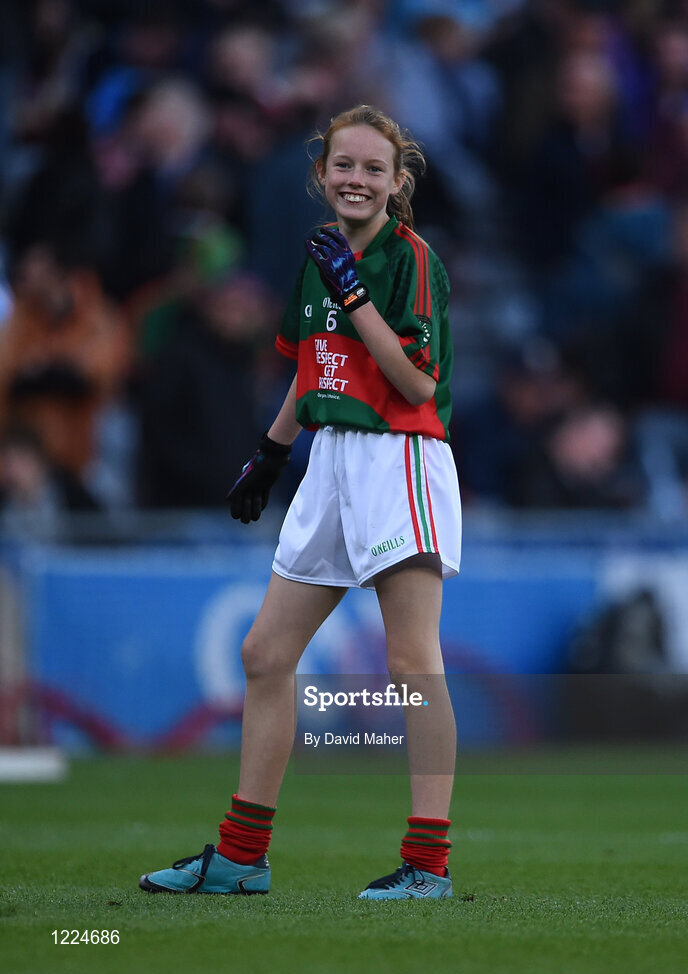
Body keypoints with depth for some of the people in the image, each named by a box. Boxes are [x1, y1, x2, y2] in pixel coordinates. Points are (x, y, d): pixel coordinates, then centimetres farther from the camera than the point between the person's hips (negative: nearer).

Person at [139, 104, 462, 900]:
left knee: (412, 661, -12)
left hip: (400, 460, -8)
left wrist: (355, 293, -19)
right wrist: (269, 455, 25)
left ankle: (428, 863, -12)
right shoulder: (316, 256, 13)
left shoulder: (411, 258, -8)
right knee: (265, 654, 9)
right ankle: (240, 858, 16)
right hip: (330, 462, 8)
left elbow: (418, 384, -17)